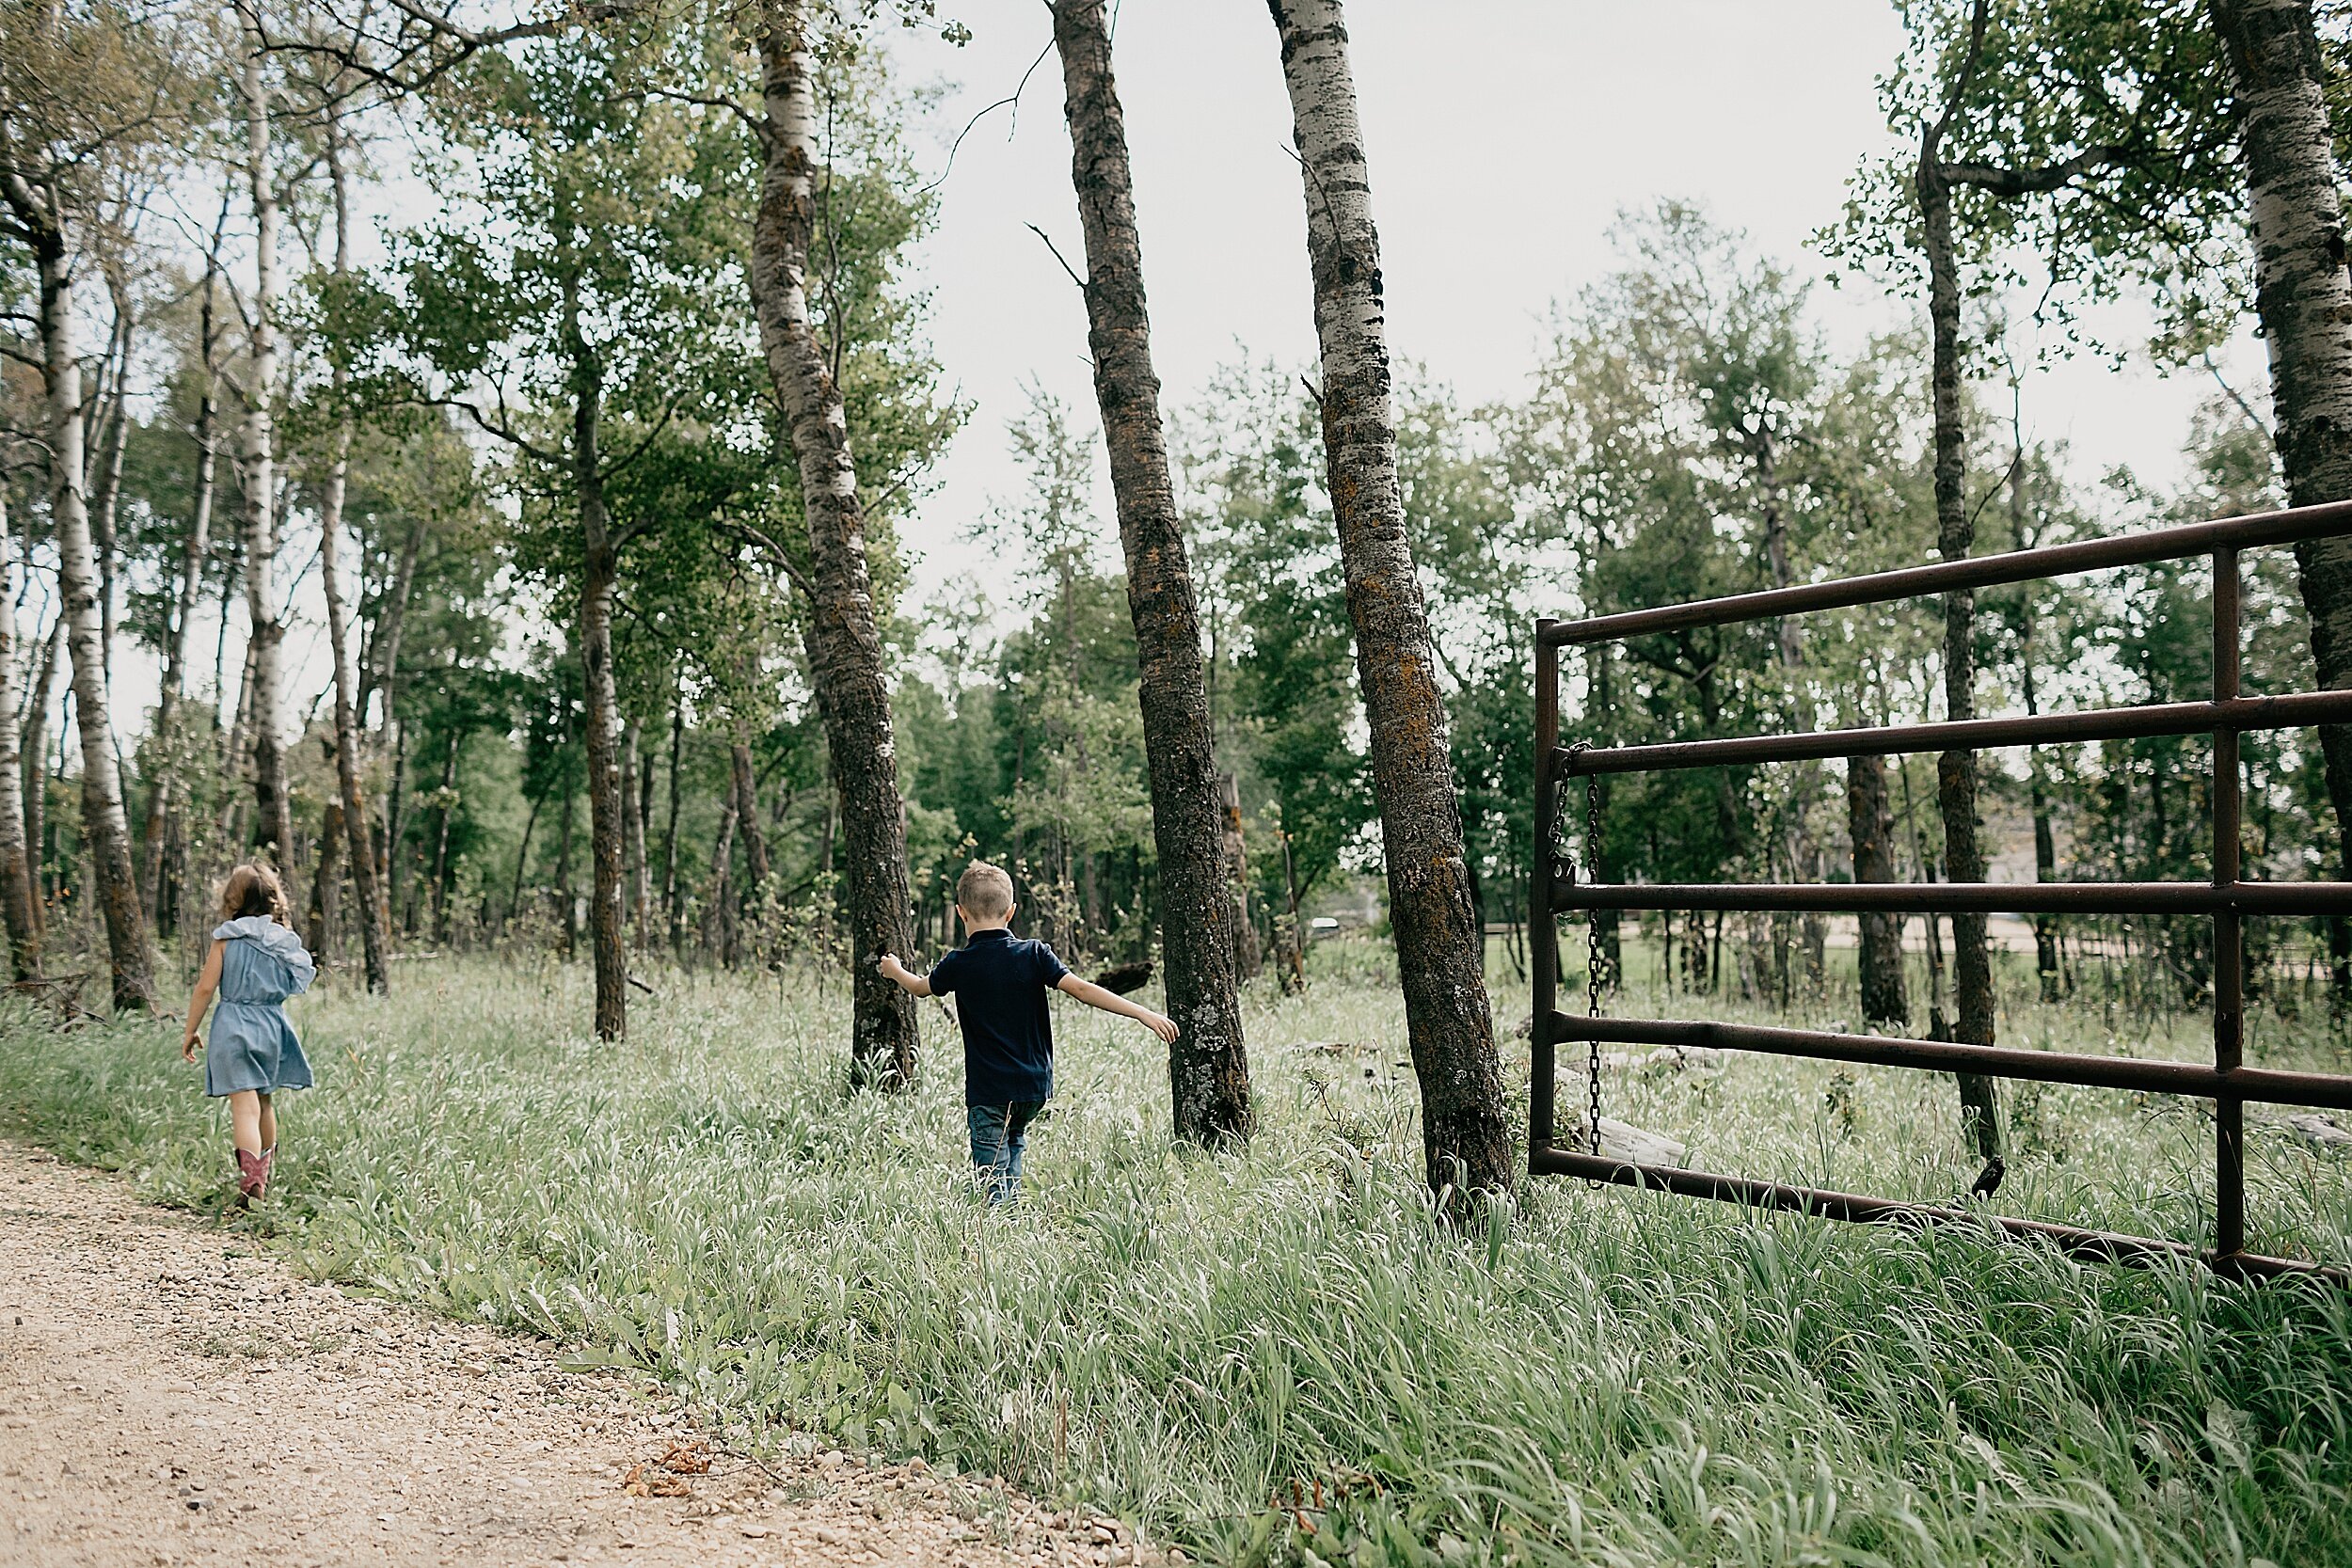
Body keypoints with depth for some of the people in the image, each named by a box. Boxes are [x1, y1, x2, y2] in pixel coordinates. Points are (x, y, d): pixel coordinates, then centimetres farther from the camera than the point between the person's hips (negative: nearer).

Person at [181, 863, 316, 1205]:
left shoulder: (226, 937, -5)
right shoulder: (284, 939, 2)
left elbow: (206, 988, -6)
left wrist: (190, 1032, 2)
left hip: (234, 1026, -4)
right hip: (272, 1025, 4)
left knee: (244, 1105, -8)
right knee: (264, 1102, 21)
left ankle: (250, 1184, -20)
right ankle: (263, 1177, 37)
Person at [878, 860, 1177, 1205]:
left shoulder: (959, 964, -5)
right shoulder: (1034, 954, -5)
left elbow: (921, 987, 16)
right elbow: (1081, 989, -13)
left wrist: (896, 971, 38)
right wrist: (1143, 1013, -13)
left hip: (988, 1092, -3)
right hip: (1035, 1087, 3)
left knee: (994, 1185, -1)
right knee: (1014, 1145, 26)